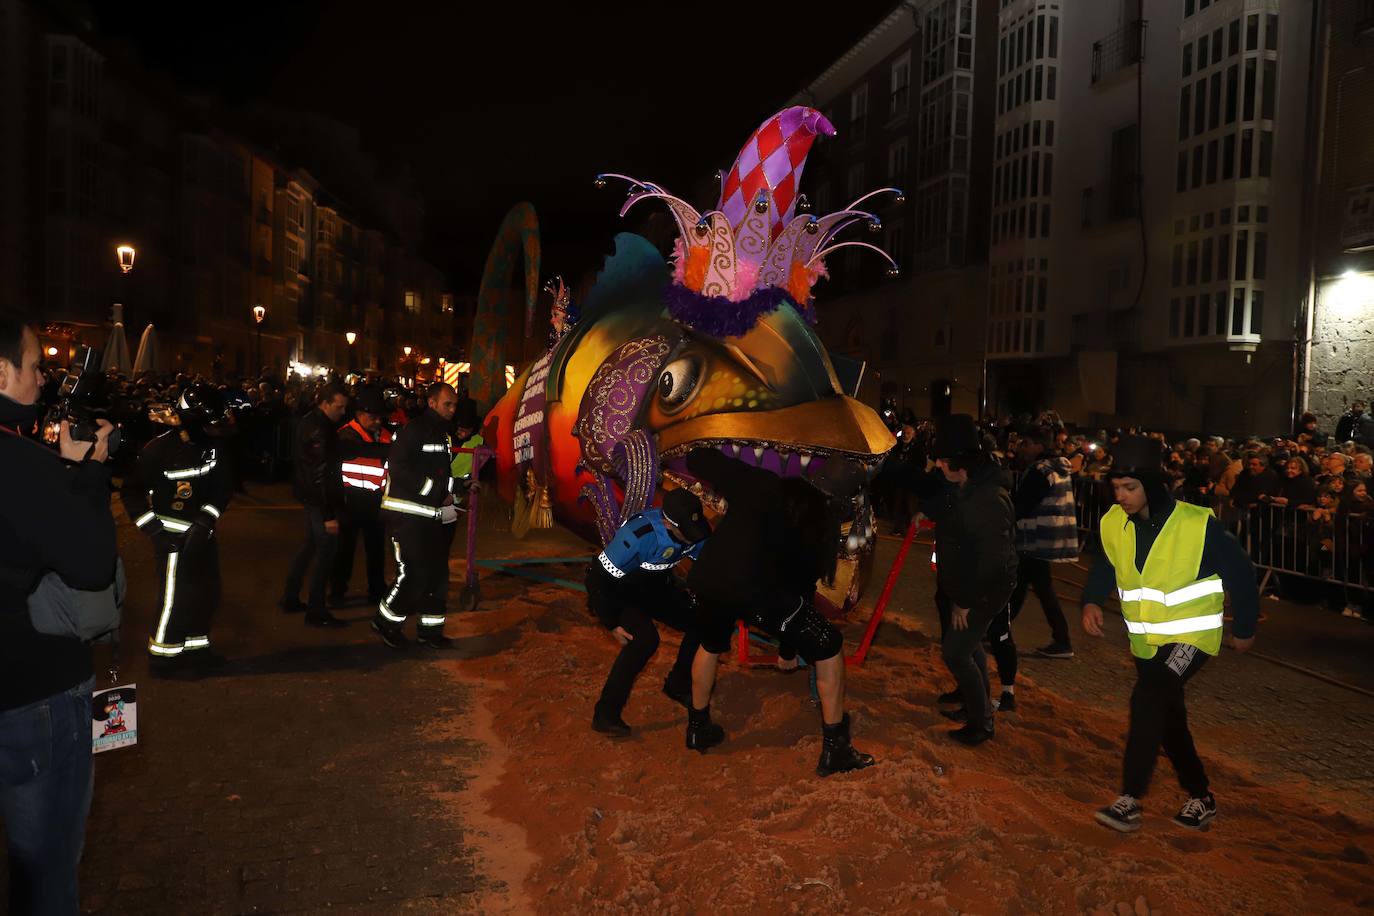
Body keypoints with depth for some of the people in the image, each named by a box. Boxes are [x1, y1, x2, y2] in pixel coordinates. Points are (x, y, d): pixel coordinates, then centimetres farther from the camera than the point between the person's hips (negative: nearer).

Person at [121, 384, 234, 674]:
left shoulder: (214, 444, -3)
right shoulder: (159, 450, -17)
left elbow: (224, 486, 3)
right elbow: (131, 491, -10)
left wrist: (206, 519, -8)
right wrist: (154, 529, -14)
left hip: (202, 530, 6)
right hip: (172, 533, -6)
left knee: (207, 593, 14)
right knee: (175, 596, -2)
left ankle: (195, 648, 30)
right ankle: (162, 657, 12)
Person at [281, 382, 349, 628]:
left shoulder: (309, 422, 11)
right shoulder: (318, 429, -21)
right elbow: (321, 474, -24)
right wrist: (328, 514, -22)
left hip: (311, 496, 10)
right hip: (321, 499, -10)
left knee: (310, 545, 20)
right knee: (326, 551, -4)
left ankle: (291, 598, 32)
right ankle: (316, 611, 2)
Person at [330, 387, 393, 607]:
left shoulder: (385, 434, 7)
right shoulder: (347, 435, -11)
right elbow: (365, 450, -31)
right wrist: (392, 449, -41)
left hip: (375, 501, 5)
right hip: (352, 500, -5)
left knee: (377, 547, 12)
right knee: (346, 546, 4)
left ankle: (377, 590, 23)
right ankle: (338, 591, 16)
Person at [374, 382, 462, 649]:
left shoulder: (444, 434, 17)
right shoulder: (413, 430, -12)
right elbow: (399, 470, -19)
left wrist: (448, 495, 9)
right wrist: (436, 494, -19)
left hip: (435, 515, 9)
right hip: (410, 515, -9)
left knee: (437, 574, 10)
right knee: (413, 575, -9)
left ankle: (430, 630, 20)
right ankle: (386, 620, 10)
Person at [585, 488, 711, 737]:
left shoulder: (692, 530, -19)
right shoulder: (637, 536, -38)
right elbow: (599, 577, -29)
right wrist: (612, 625, -22)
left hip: (654, 585, 6)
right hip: (618, 589, -6)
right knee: (645, 639, -28)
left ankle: (678, 686, 20)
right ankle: (605, 715, -16)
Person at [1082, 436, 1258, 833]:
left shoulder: (1198, 525, -21)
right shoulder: (1113, 524, -7)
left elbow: (1239, 573, -8)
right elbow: (1104, 568, 8)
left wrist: (1244, 628, 2)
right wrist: (1091, 602, -12)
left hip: (1192, 636, -6)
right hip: (1146, 641, 6)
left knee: (1147, 699, -25)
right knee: (1168, 719, 15)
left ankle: (1129, 800, -19)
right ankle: (1200, 798, 36)